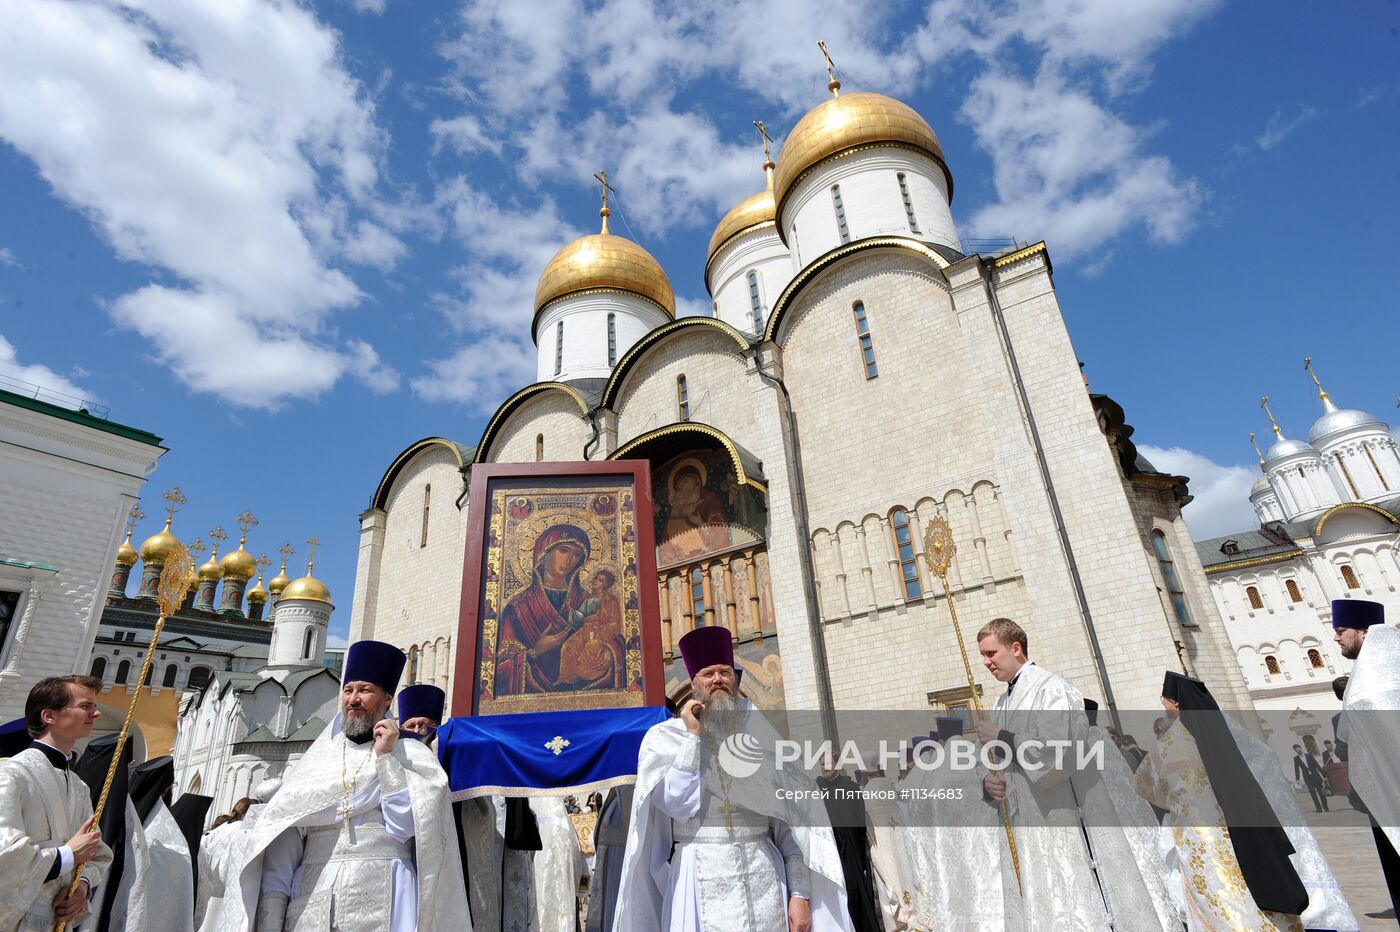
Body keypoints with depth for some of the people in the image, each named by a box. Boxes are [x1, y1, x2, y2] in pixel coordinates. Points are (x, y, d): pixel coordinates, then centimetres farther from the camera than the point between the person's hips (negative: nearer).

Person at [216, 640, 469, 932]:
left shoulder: (412, 755, 1)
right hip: (311, 901, 3)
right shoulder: (316, 757, 11)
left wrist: (387, 758, -10)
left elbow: (406, 826, -10)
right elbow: (284, 836, 3)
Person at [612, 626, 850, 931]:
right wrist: (692, 736, -12)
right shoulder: (667, 738, 0)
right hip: (702, 881, -1)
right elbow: (676, 804, -15)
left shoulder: (761, 737, 4)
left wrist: (800, 893, -4)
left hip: (764, 879, 2)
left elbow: (793, 823, 3)